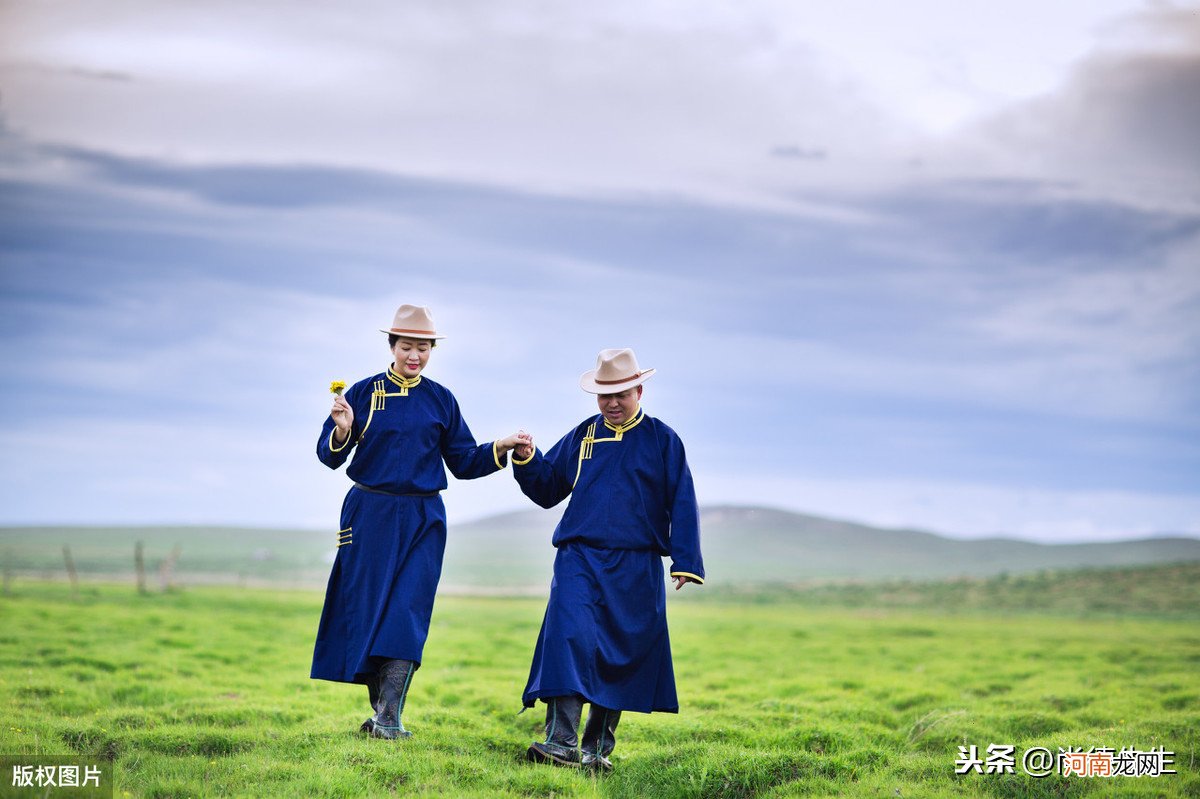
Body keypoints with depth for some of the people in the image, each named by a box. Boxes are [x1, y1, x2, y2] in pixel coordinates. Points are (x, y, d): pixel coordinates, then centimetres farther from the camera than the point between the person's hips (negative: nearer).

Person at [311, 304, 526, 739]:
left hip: (422, 520, 1)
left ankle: (389, 716, -10)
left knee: (408, 612, -9)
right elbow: (330, 456, -2)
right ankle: (378, 709, 13)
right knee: (367, 609, 2)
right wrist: (342, 431, -23)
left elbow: (464, 462, 11)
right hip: (370, 514, -1)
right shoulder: (364, 392, 1)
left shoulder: (441, 400, 7)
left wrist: (501, 449, -4)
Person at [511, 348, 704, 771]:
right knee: (569, 640, -17)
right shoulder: (582, 437, 12)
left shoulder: (662, 440, 6)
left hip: (637, 569, 0)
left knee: (623, 656, 4)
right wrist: (527, 459, 0)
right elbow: (547, 489, 19)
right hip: (579, 560, 1)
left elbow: (681, 505, 5)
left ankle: (597, 746, 15)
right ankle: (562, 740, -22)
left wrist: (684, 561, -2)